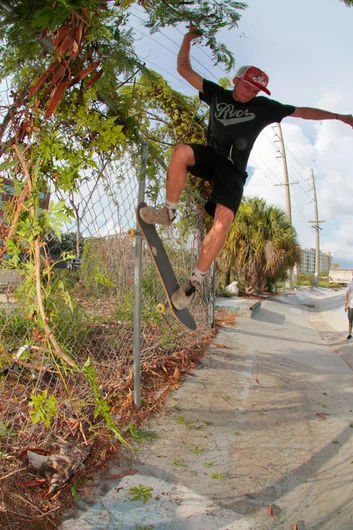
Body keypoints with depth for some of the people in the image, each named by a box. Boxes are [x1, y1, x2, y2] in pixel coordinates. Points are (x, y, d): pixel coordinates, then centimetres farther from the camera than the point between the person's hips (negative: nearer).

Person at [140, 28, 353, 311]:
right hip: (210, 156, 1)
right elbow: (184, 69, 10)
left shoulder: (264, 107, 8)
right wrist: (188, 40, -4)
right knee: (181, 150, -35)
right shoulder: (216, 93, 10)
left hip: (233, 169, -1)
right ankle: (169, 212, -19)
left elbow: (303, 111, 13)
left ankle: (195, 281, -22)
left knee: (224, 218, -28)